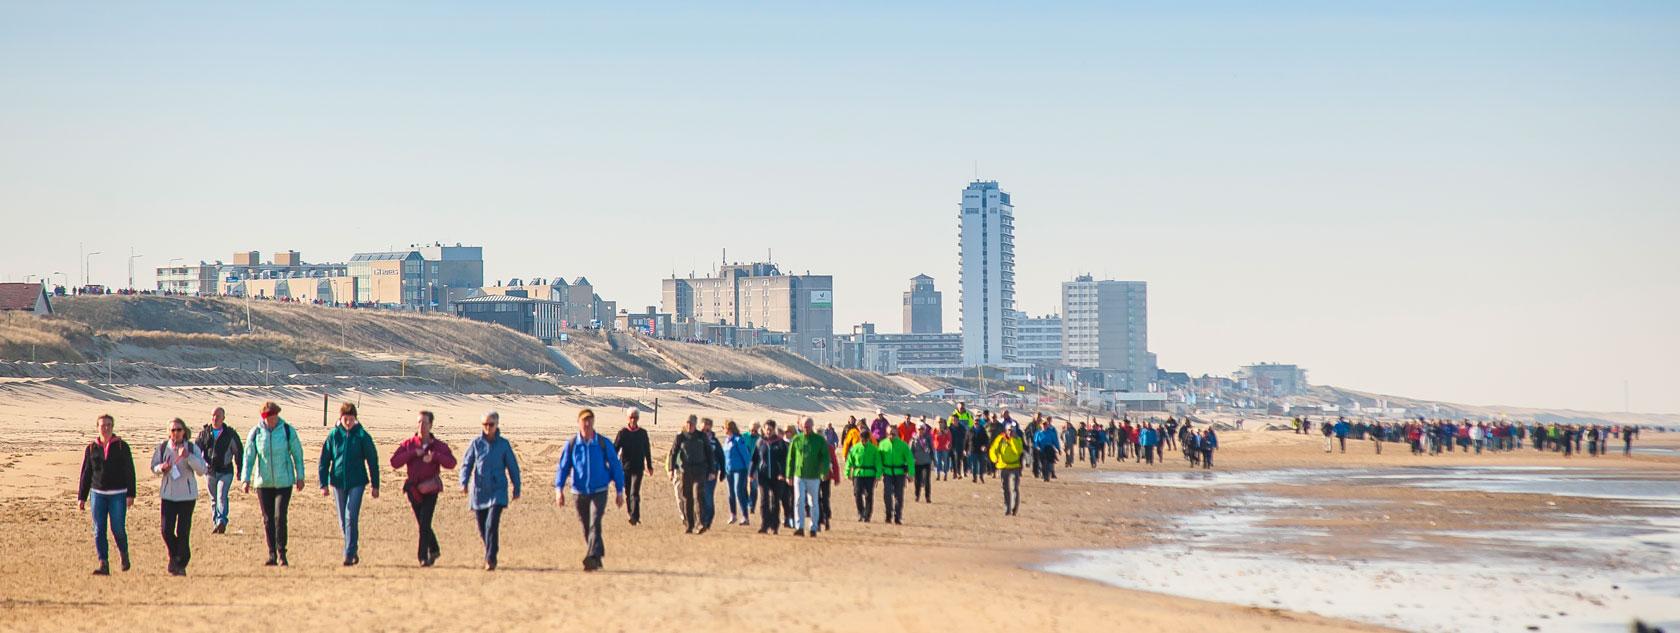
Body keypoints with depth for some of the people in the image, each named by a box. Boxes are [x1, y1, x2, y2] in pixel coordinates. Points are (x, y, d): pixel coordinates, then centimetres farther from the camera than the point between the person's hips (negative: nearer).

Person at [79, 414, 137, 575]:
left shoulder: (122, 446, 1)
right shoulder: (91, 448, 8)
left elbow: (129, 471, 0)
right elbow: (86, 474, 11)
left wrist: (131, 494, -7)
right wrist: (81, 497, 8)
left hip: (118, 494, -2)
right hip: (98, 494, 2)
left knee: (117, 528, -6)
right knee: (99, 530, -2)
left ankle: (124, 553, 22)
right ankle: (103, 565, 1)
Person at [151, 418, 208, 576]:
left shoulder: (192, 448, -4)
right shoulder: (162, 447, 1)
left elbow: (202, 469, -12)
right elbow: (154, 466, 9)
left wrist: (188, 456, -25)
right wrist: (162, 468, -14)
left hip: (187, 495, -1)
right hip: (168, 494, 1)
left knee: (183, 532, -3)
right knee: (167, 530, -4)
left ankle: (181, 564, 11)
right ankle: (173, 556, 23)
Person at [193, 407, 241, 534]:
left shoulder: (230, 433, 0)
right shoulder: (204, 432, 6)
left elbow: (239, 451, 8)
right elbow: (197, 449, 7)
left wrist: (239, 470, 8)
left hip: (225, 472, -3)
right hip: (210, 471, 3)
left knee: (222, 496, -18)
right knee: (214, 499, 10)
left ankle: (222, 522, -28)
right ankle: (215, 524, 18)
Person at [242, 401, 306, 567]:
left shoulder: (288, 431, -4)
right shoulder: (255, 433, -1)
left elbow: (297, 454, 4)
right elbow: (249, 457, 4)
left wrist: (300, 477, 4)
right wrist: (246, 479, -3)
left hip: (284, 482, -2)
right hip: (263, 483, 2)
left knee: (280, 517, -10)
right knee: (267, 520, 6)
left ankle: (281, 553, 0)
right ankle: (272, 554, 14)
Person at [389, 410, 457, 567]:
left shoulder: (439, 445, 1)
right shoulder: (408, 444, 5)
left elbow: (451, 463, -14)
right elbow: (394, 463, -7)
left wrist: (434, 456, -28)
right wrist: (413, 453, -15)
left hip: (430, 490, -3)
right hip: (413, 489, 3)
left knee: (424, 524, -13)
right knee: (422, 524, 11)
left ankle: (423, 556, -9)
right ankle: (434, 549, 31)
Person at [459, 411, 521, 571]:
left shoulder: (503, 444, -1)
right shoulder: (476, 443, 1)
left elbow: (513, 467, 7)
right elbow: (466, 463, 3)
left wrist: (516, 488, 10)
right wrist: (464, 482, -13)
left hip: (497, 490, -2)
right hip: (479, 490, 2)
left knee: (492, 525, -17)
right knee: (482, 527, 11)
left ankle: (490, 559, -15)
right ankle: (490, 554, 35)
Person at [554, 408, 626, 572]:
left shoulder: (603, 444, -3)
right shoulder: (572, 444, 1)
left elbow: (616, 467, 4)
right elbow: (562, 467, 2)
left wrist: (619, 491, 4)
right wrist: (559, 489, -10)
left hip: (599, 491, -3)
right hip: (580, 492, 3)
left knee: (594, 524, -18)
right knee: (586, 527, 11)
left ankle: (592, 557, -27)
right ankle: (598, 557, 27)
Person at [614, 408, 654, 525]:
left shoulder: (643, 433, 4)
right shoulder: (622, 433, -2)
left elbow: (647, 450, 15)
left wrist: (649, 465, 21)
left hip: (638, 467, -1)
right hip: (625, 467, 1)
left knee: (635, 493, -11)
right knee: (627, 493, 10)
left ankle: (635, 517, -17)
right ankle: (630, 514, 24)